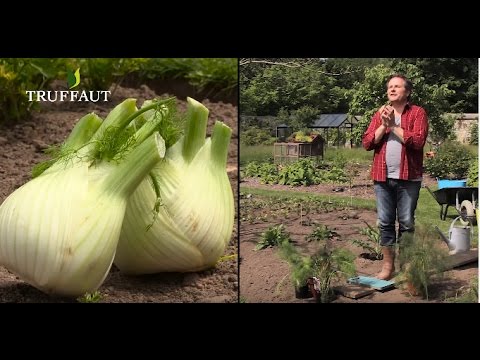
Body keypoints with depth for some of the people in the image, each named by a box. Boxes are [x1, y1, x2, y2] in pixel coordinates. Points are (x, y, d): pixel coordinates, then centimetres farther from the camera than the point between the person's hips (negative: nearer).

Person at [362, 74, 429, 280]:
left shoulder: (417, 113, 1)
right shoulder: (380, 114, 12)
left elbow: (417, 141, -15)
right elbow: (367, 143, 3)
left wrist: (393, 125, -12)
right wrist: (383, 125, -9)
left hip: (408, 178, -3)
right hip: (382, 177, 3)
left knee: (406, 223, 4)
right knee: (385, 223, 6)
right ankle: (387, 266, 15)